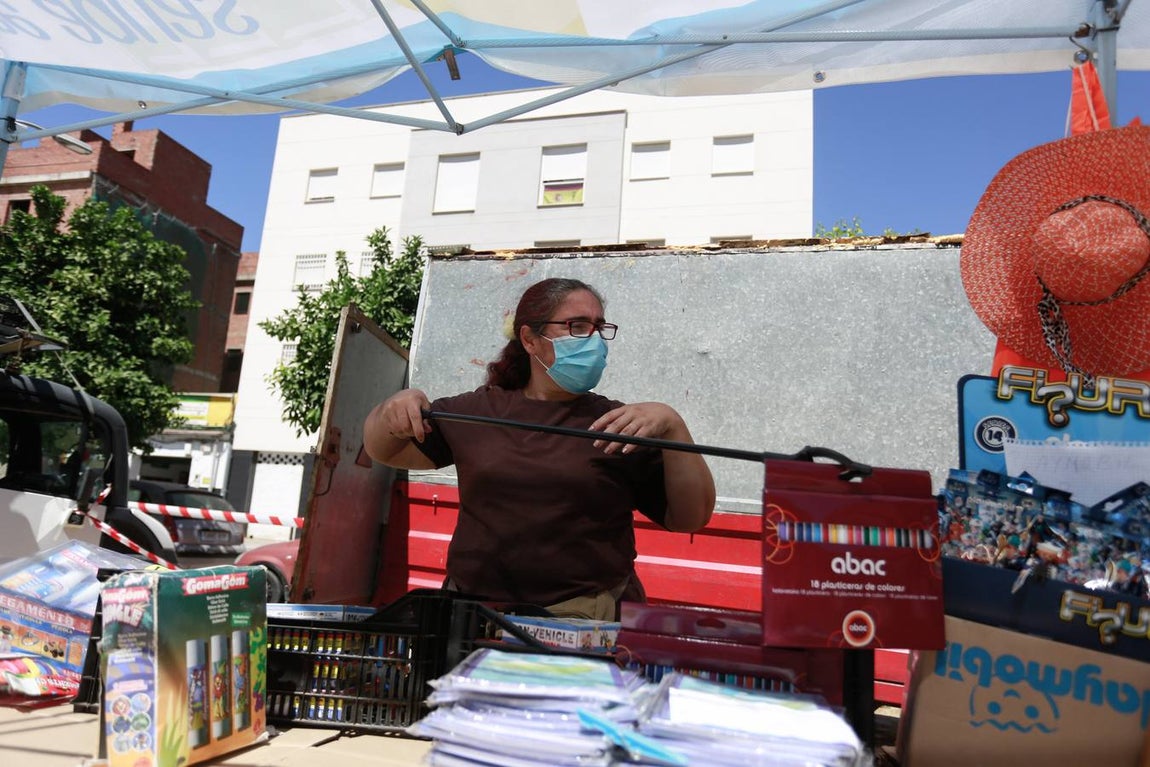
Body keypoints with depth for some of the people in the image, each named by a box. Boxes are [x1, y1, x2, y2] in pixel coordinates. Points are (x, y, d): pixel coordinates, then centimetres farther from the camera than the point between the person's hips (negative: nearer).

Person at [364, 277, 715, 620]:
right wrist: (394, 408, -4)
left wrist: (672, 427, -14)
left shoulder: (621, 425, 4)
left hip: (587, 617, -2)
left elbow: (692, 518, 0)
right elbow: (383, 450, 18)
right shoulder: (474, 411, 10)